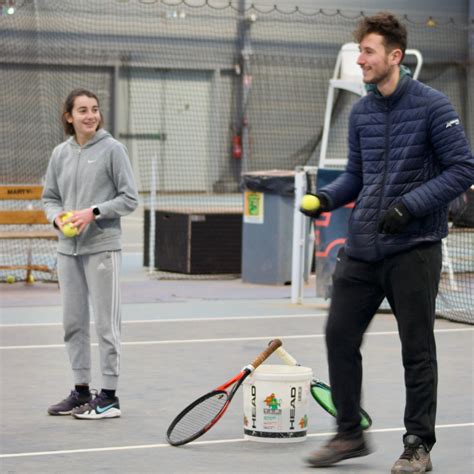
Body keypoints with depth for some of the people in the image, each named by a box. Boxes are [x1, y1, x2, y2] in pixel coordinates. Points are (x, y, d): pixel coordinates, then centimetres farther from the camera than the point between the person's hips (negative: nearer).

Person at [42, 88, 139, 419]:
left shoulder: (112, 149, -5)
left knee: (106, 324, -2)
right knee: (74, 322, 10)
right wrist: (57, 216, -4)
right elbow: (50, 197, 16)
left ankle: (109, 397, 4)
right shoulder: (61, 153, 9)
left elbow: (130, 199, -6)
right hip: (68, 249, 5)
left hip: (102, 247, -5)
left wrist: (93, 212, -16)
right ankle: (82, 390, 21)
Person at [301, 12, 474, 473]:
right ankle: (349, 434, 17)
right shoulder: (360, 112, 10)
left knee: (417, 349, 2)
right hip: (361, 249, 6)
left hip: (412, 250, -6)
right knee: (339, 334, 4)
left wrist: (410, 206, -19)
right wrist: (327, 196, -1)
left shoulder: (432, 106, -9)